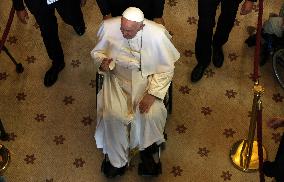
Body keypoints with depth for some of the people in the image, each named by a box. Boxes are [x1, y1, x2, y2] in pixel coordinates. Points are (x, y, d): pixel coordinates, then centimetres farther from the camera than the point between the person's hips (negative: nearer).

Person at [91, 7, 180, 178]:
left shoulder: (157, 34, -22)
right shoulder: (109, 27, -16)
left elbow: (166, 68, -11)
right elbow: (97, 51, 3)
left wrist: (152, 94, -20)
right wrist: (102, 61, -21)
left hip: (146, 79, -1)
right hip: (117, 78, 1)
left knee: (151, 114, -26)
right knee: (112, 115, -22)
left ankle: (146, 150, 5)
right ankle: (118, 160, 2)